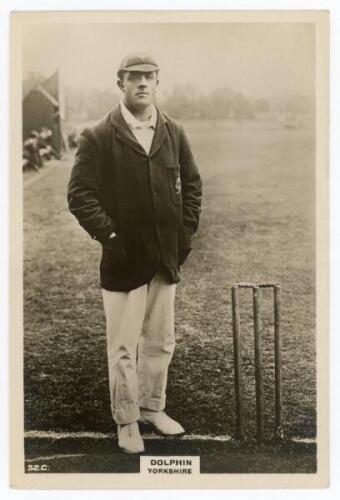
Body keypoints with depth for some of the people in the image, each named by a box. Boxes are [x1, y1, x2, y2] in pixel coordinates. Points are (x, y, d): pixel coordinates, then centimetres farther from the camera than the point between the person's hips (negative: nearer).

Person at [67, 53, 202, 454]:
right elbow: (80, 194, -9)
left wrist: (186, 229, 6)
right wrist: (109, 235, -14)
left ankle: (152, 408, 34)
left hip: (167, 256, 5)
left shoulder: (174, 133, 7)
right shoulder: (98, 138, -7)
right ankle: (126, 422, 22)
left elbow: (191, 182, 16)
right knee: (123, 347, 4)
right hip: (124, 258, -4)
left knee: (161, 342, 15)